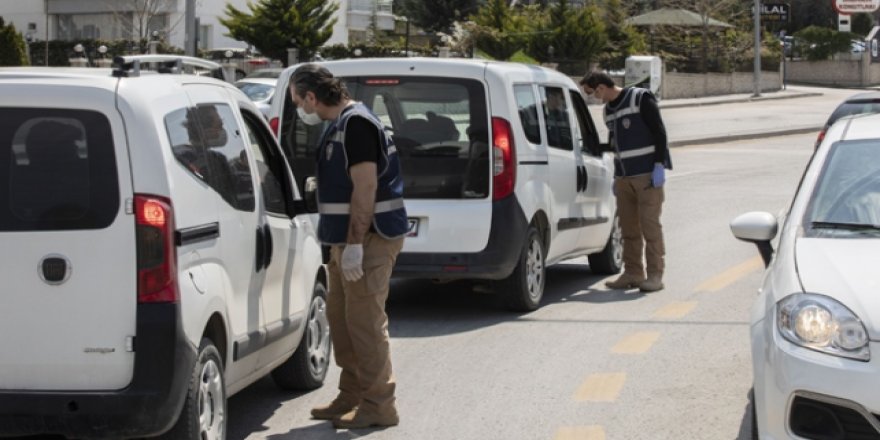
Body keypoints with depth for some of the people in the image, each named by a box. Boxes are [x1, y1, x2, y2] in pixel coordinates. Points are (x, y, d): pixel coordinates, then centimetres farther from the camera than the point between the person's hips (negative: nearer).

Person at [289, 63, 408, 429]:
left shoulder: (356, 123, -15)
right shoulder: (339, 125, 16)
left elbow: (365, 187, -21)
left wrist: (355, 244, -23)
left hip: (370, 238, -10)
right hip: (348, 238, 10)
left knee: (365, 320, -8)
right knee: (340, 316, 14)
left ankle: (378, 405, -2)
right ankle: (351, 397, 22)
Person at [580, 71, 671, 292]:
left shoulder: (641, 98, -6)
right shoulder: (609, 110, 16)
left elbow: (659, 132, -10)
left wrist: (659, 166, -15)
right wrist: (616, 176, 20)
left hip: (648, 174, -7)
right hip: (624, 177, 7)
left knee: (650, 224, -7)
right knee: (628, 228, 6)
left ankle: (655, 274, -4)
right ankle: (633, 273, 13)